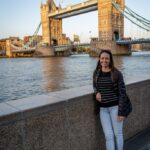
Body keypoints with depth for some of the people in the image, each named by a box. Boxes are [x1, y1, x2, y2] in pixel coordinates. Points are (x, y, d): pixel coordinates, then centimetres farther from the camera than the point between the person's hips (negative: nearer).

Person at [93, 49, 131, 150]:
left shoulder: (117, 73, -11)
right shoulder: (96, 73, 1)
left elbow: (122, 93, -10)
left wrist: (121, 111, -12)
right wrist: (97, 92, -7)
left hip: (115, 107, -3)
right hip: (102, 108, 3)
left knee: (118, 133, 13)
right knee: (108, 136, 6)